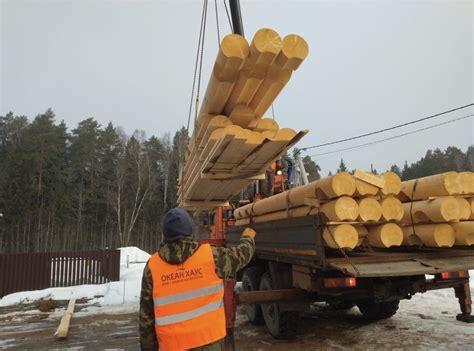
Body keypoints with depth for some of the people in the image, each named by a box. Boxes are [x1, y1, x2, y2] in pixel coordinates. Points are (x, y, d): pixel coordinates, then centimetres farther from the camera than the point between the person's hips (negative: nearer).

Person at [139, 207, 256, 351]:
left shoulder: (152, 266, -7)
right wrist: (248, 237, 27)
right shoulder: (209, 255, -11)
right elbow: (241, 255, 6)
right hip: (208, 338, -1)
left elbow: (146, 313, -1)